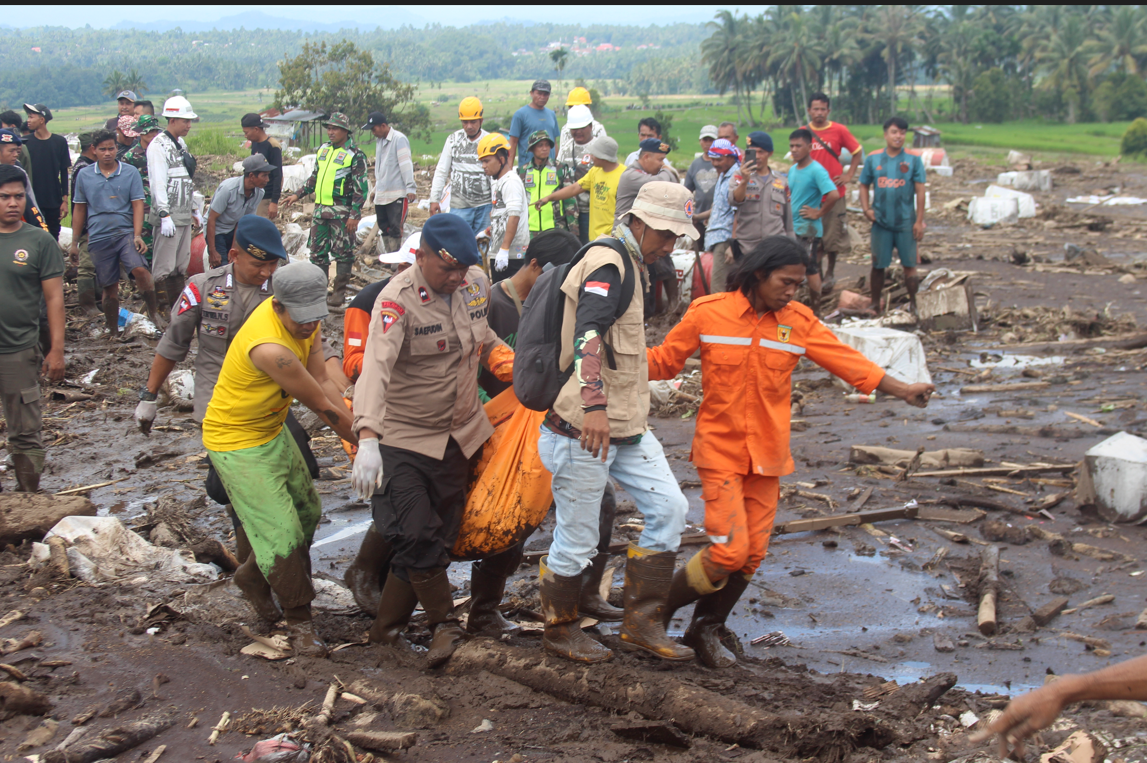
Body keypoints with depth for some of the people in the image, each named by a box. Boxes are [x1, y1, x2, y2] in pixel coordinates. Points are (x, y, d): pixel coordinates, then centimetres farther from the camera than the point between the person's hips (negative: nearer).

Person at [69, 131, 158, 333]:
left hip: (126, 233, -2)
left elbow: (137, 204, -1)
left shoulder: (130, 172, 2)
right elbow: (79, 209, 13)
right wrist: (74, 242, 12)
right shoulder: (84, 175, 8)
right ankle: (113, 332, 19)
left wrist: (137, 235, -13)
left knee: (139, 269, -26)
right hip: (98, 238, 2)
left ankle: (152, 310, -6)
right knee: (109, 288, 6)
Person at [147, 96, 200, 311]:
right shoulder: (158, 146, -11)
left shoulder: (181, 144, 17)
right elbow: (158, 183, -17)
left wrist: (194, 210, 23)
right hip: (169, 216, -9)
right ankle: (161, 309, -5)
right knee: (164, 268, -8)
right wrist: (165, 215, -23)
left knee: (181, 266, 12)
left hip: (184, 216, 9)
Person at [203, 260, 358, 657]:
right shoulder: (270, 347, -36)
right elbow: (322, 406, -26)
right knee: (282, 533, -10)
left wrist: (359, 432, -15)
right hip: (237, 444, -9)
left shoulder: (305, 320, -9)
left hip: (274, 432, 9)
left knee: (307, 514, 18)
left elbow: (323, 381, -7)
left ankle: (254, 577, 40)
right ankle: (299, 622, 7)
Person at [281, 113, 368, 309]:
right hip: (320, 209, 7)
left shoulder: (355, 155, -9)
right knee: (317, 251, 10)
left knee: (342, 253, 0)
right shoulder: (323, 149, 12)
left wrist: (355, 214, -16)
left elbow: (361, 187, -11)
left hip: (341, 212, -7)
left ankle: (339, 292, 7)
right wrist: (298, 195, 18)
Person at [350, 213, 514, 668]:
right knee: (414, 537, -16)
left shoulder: (476, 285, -1)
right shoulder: (397, 300, -21)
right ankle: (444, 623, 6)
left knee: (440, 537, 8)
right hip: (404, 438, -6)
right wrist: (367, 437, -49)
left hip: (459, 434, 6)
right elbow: (376, 366, -36)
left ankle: (387, 629, 21)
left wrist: (509, 364, 5)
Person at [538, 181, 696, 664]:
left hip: (625, 426, 10)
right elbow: (587, 333, -33)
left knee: (669, 508, 4)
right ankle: (560, 630, 22)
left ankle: (641, 623, 13)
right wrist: (594, 405, -45)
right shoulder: (608, 264, -16)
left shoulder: (630, 266, 17)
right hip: (584, 428, -10)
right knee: (577, 540, 1)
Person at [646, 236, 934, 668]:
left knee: (752, 555, 5)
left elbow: (847, 361, 0)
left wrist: (902, 391, -7)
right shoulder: (708, 313, -7)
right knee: (728, 551, -13)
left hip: (767, 454, 4)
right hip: (719, 450, -4)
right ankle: (661, 609, 10)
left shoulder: (799, 323, 1)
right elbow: (665, 360, 3)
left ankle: (707, 630, 26)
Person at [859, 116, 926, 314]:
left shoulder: (913, 160, -2)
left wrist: (919, 221, -7)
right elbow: (864, 186, 10)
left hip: (906, 222, -1)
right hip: (881, 222, 1)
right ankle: (875, 305, 19)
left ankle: (914, 305, 12)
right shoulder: (873, 159, 3)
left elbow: (920, 191, -2)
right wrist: (866, 209, -5)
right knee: (878, 265, 8)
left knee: (909, 265, 1)